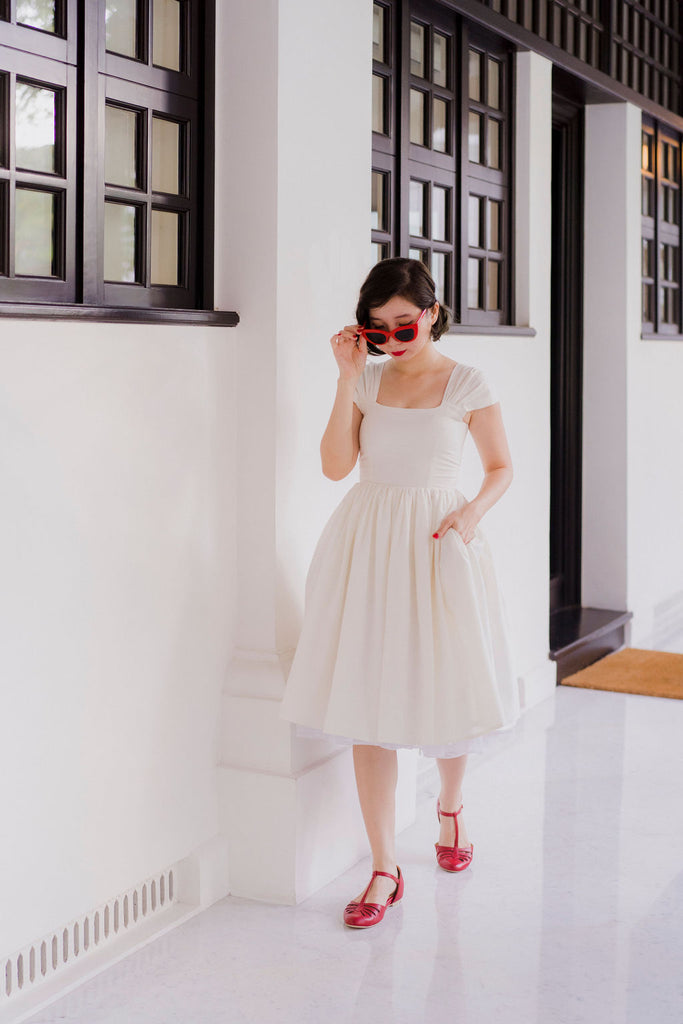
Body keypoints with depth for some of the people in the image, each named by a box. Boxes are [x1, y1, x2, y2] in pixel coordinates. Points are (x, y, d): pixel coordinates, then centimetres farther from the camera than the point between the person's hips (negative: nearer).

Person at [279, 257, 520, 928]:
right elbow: (336, 465, -2)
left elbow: (500, 468, 7)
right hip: (366, 544, 2)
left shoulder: (467, 385, 0)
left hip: (435, 543, -1)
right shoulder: (368, 379, 6)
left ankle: (449, 805, 41)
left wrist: (472, 512, -12)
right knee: (367, 703, -2)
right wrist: (348, 376, -6)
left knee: (448, 691, 6)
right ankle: (385, 871, 6)